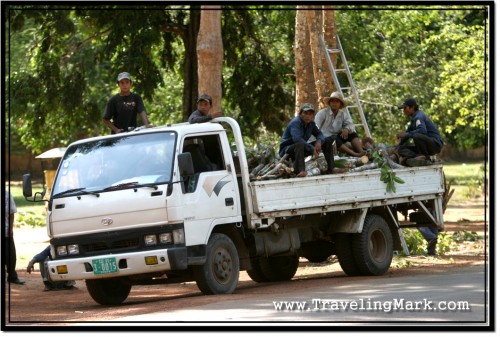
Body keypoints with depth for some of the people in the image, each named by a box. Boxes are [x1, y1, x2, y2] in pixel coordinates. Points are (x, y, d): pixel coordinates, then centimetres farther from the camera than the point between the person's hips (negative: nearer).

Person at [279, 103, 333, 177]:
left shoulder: (311, 123, 3)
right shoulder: (295, 123, -22)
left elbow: (319, 134, 6)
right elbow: (297, 139, -36)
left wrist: (319, 141, -20)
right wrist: (312, 149, -38)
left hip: (301, 149, 8)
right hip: (287, 149, -8)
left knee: (326, 142, 4)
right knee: (300, 145, -43)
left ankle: (331, 169, 0)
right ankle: (300, 170, -57)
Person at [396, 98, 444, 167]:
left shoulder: (419, 116, -15)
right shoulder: (414, 118, 16)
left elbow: (422, 130, -33)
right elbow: (408, 131, 25)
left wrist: (407, 134, -25)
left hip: (435, 144, -10)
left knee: (417, 136, -38)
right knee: (401, 149, 3)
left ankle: (427, 159, -20)